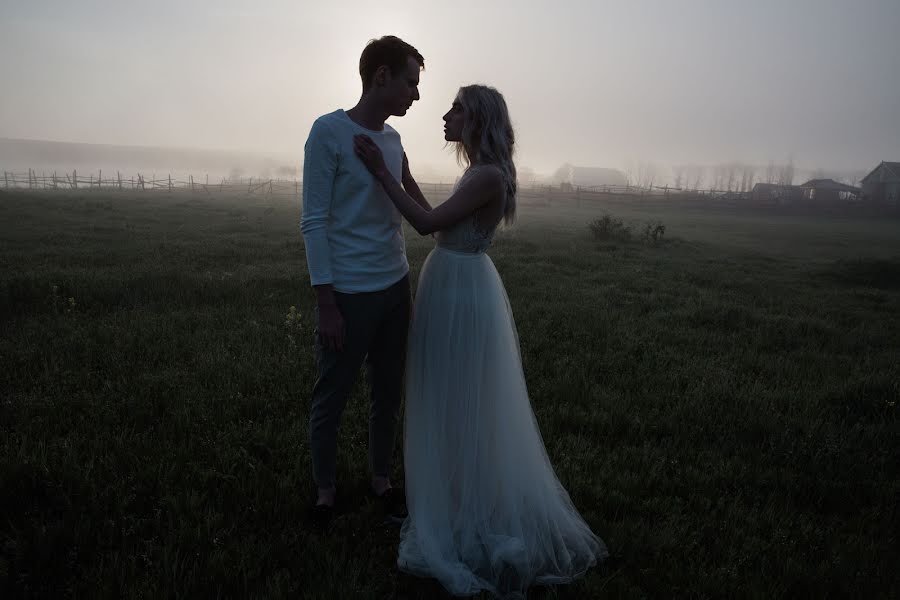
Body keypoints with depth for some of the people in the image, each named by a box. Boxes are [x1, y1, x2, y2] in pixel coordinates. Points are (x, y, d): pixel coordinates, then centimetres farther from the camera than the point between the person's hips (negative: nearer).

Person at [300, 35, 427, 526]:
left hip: (395, 288, 6)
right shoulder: (328, 131, -9)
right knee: (331, 397, 7)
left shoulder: (392, 138, 10)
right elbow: (314, 222, -10)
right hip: (348, 295, -6)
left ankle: (381, 480, 31)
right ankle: (325, 491, 26)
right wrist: (326, 302, -13)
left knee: (389, 393, 14)